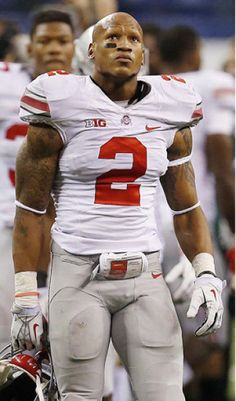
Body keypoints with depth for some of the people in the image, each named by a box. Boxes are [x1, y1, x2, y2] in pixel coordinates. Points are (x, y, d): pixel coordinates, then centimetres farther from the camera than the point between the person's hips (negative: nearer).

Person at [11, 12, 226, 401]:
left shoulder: (170, 113, 7)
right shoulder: (63, 109, -3)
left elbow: (186, 206, 14)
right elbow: (31, 208, 0)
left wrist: (207, 274, 0)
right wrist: (25, 295, -4)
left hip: (145, 275, 3)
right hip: (78, 273, -3)